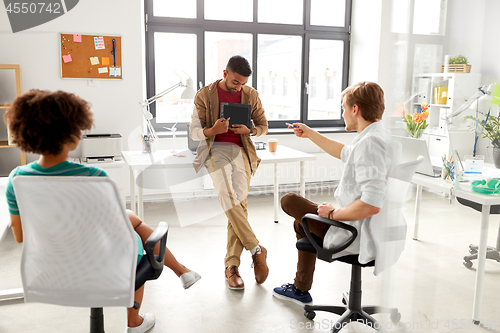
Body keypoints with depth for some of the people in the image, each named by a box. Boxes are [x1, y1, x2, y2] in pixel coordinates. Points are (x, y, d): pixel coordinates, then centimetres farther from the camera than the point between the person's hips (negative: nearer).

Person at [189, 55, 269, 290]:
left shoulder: (250, 95, 9)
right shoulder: (204, 95, 1)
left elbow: (263, 126, 15)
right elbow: (194, 132, 2)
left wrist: (248, 130, -8)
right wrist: (213, 130, -20)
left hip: (241, 151, 2)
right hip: (215, 149, -2)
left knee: (239, 203, -13)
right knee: (227, 195, -29)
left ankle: (231, 266, -6)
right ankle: (256, 249, -18)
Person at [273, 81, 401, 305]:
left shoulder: (370, 143, -26)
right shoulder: (383, 138, 7)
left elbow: (371, 205, -35)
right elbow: (345, 153, 27)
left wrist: (333, 213, -19)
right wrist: (310, 134, 33)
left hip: (353, 236, -10)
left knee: (289, 201, 7)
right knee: (302, 220, 28)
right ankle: (300, 289, 40)